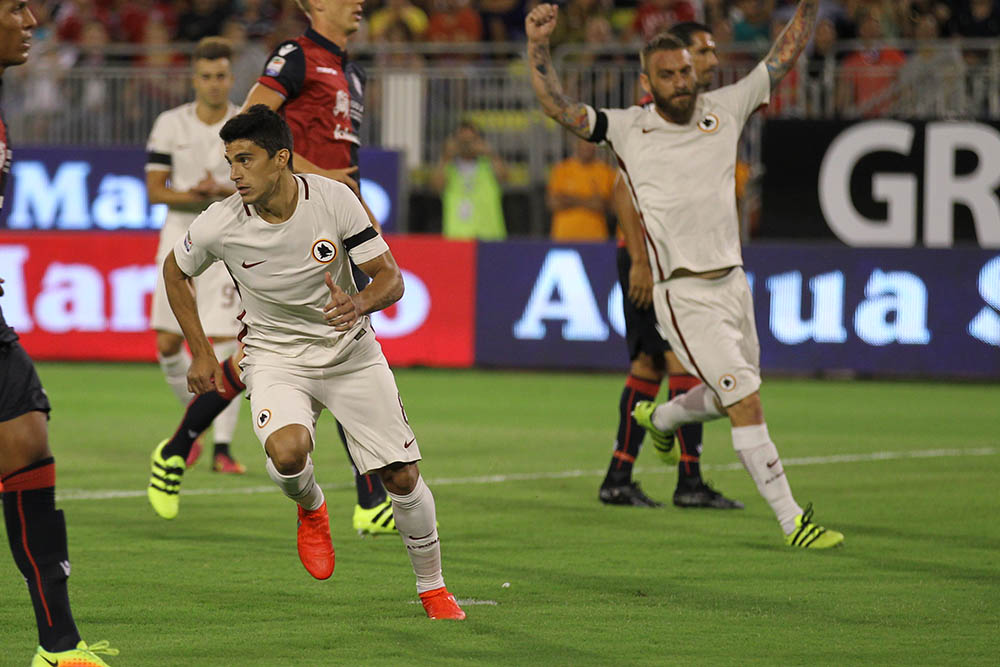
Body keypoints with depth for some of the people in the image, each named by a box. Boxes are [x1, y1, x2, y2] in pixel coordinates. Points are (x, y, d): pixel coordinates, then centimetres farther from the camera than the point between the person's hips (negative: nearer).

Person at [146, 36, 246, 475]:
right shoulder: (170, 125, 3)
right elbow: (155, 191, 1)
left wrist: (224, 191, -19)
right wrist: (197, 196, -16)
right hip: (179, 240, 2)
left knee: (223, 344, -12)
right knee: (167, 345, 1)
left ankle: (222, 448, -8)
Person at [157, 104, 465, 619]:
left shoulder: (334, 199, -17)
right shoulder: (219, 225, -17)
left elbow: (391, 279, -12)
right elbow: (174, 272, 5)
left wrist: (358, 303, -35)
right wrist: (201, 354, 3)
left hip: (350, 351, 1)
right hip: (275, 357, -1)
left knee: (402, 476, -2)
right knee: (287, 452, -31)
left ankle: (432, 588, 21)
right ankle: (311, 508, 6)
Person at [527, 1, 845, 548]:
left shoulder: (724, 109, 6)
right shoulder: (627, 129, -3)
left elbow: (784, 56, 9)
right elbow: (557, 107, -10)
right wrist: (538, 48, -23)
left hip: (732, 282, 5)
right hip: (683, 296, -5)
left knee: (733, 399, 19)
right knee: (746, 403, -12)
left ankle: (659, 419, 49)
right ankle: (791, 519, -8)